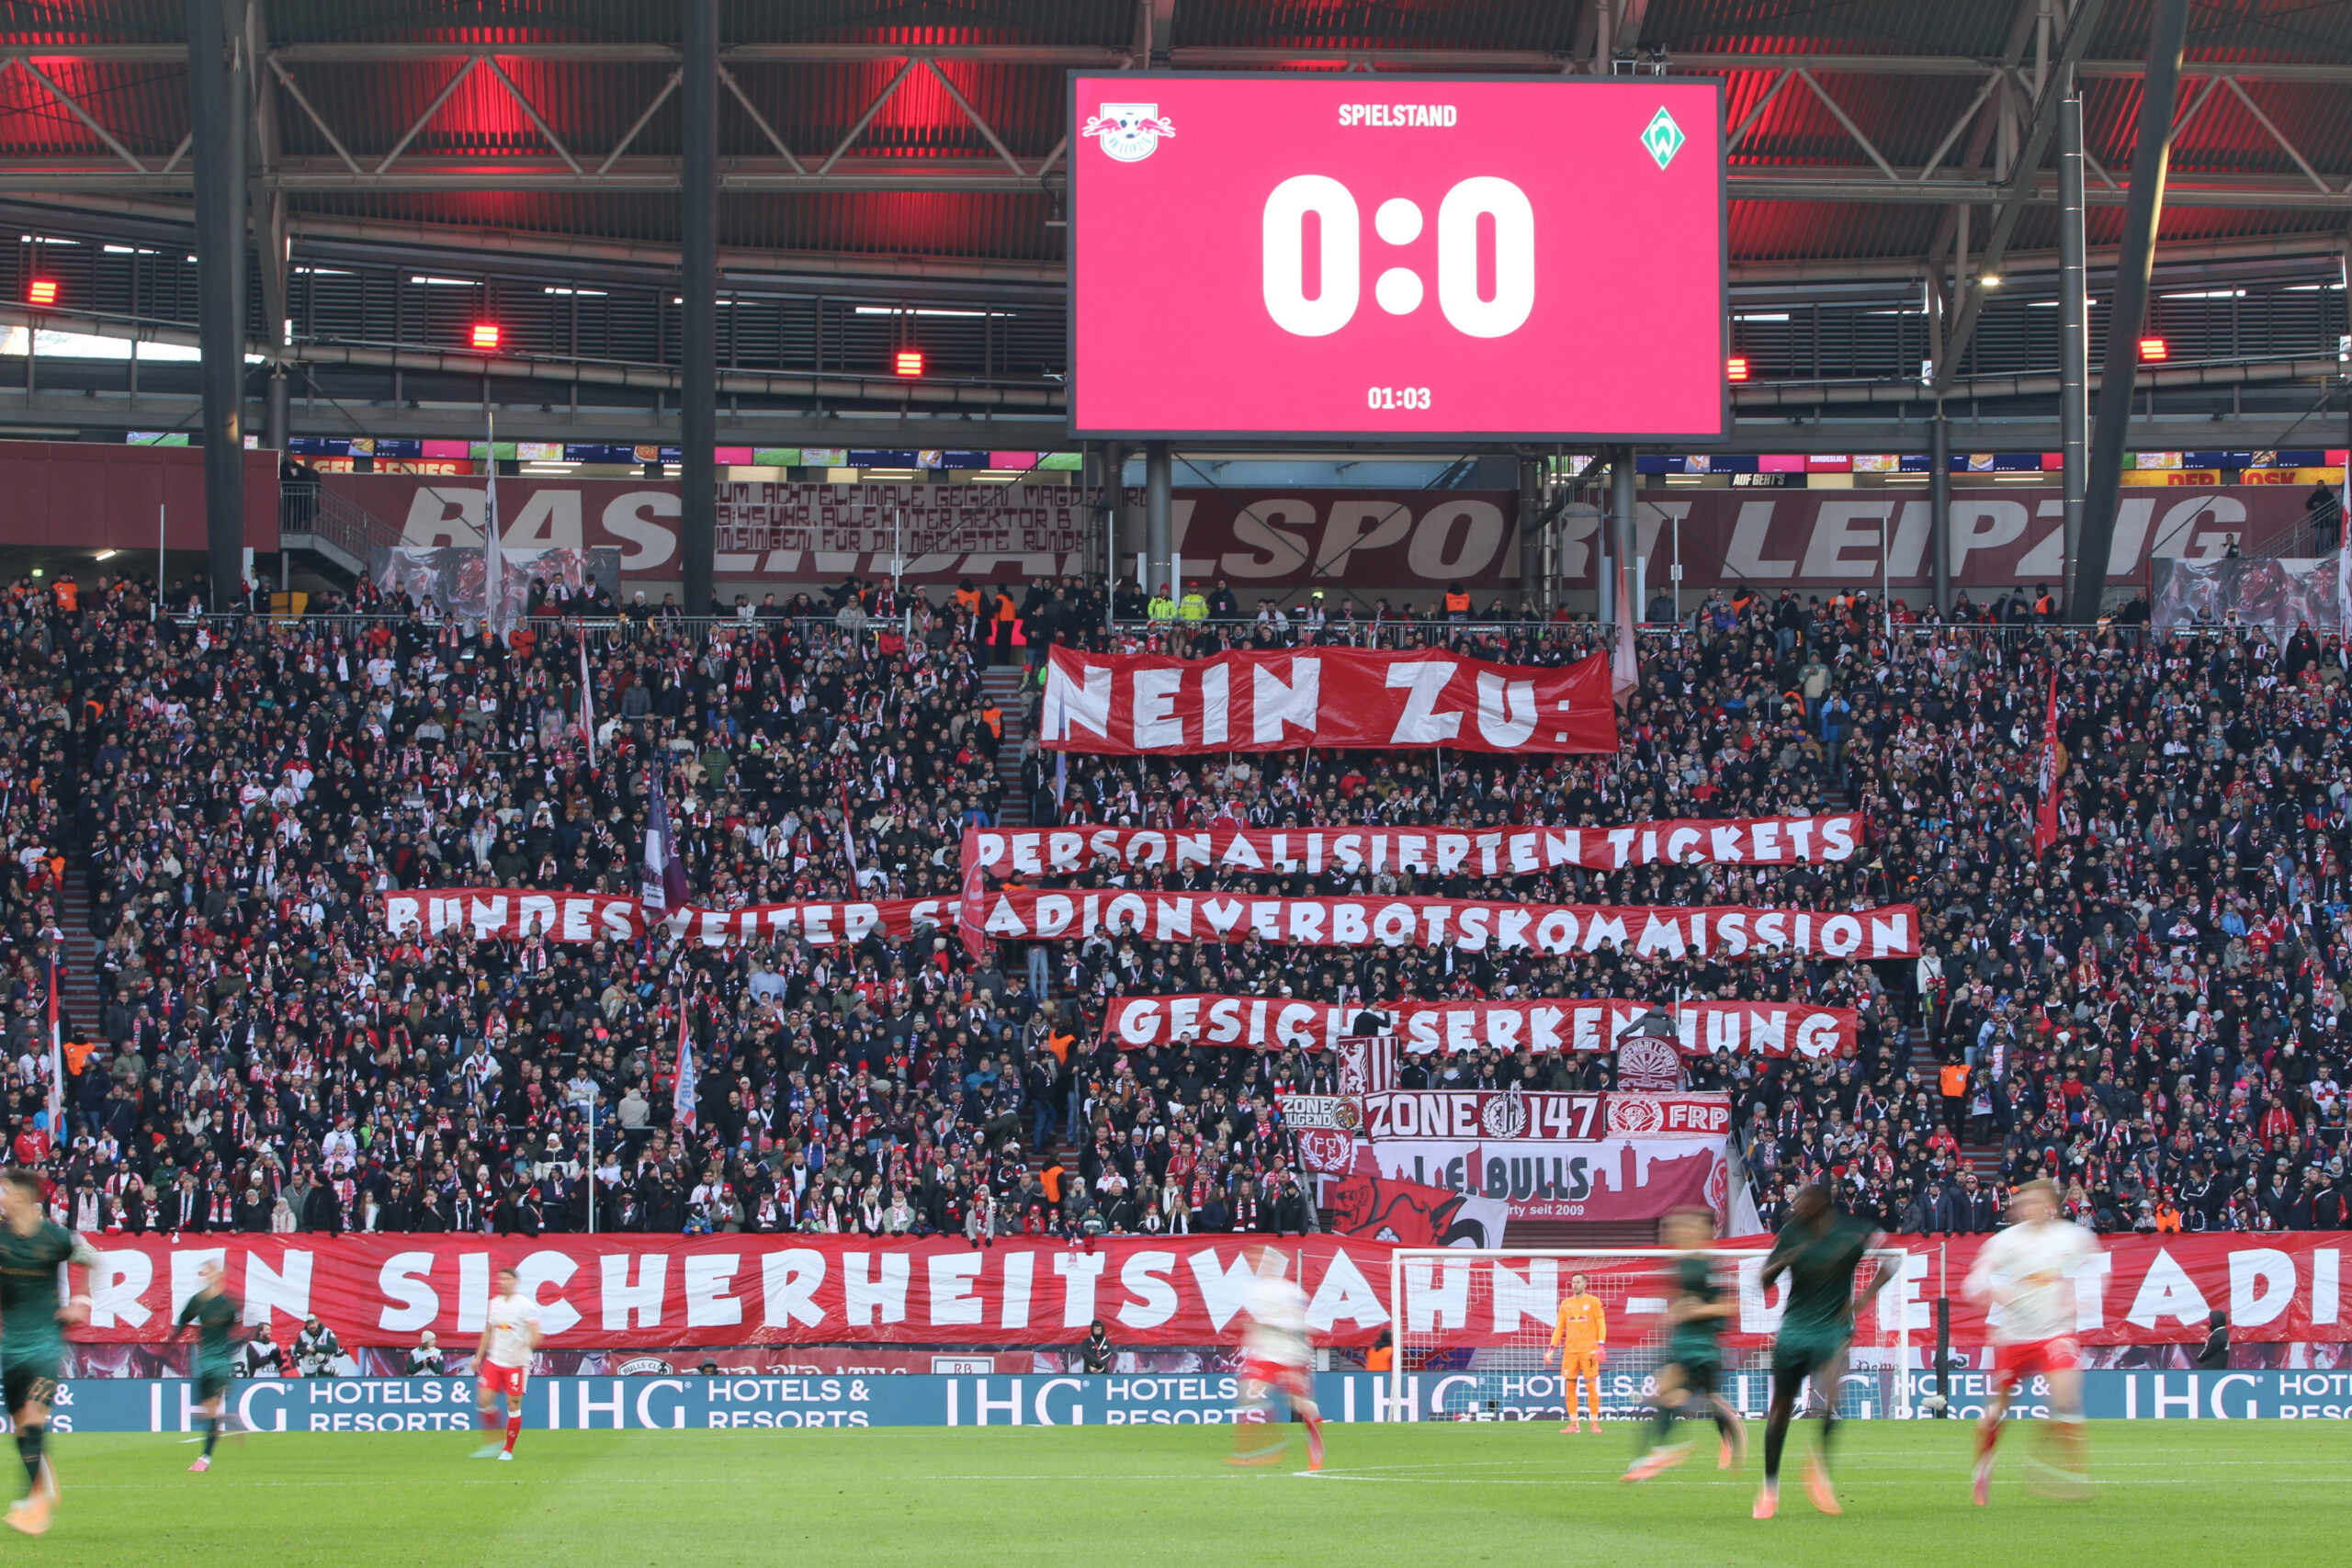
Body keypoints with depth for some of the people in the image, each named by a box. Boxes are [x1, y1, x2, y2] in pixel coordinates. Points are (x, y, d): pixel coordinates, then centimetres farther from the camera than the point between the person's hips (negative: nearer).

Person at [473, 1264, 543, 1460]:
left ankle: (508, 1449, 6)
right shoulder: (494, 1304, 11)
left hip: (516, 1363, -5)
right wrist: (479, 1356, 19)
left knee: (513, 1404, -3)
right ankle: (493, 1442, 9)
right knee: (484, 1399, -6)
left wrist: (529, 1343, -35)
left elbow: (536, 1334, -14)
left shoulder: (525, 1305, -8)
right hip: (494, 1361, 5)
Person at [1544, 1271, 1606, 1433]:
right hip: (1570, 1351, 4)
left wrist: (1601, 1345, -13)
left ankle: (1595, 1424, -3)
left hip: (1588, 1350, -4)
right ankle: (1573, 1424, 5)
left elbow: (1601, 1324, -1)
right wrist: (1552, 1348, 6)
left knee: (1591, 1386, -6)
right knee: (1569, 1388, 0)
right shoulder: (1566, 1304, 14)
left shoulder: (1593, 1301, 3)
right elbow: (1559, 1327, 15)